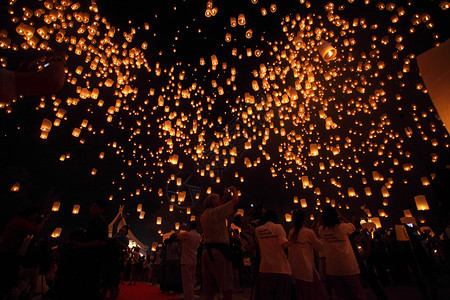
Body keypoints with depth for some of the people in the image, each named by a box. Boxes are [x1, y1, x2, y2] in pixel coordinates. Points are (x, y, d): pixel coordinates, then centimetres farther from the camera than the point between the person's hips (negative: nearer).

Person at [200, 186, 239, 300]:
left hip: (207, 251, 9)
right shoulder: (216, 212, -8)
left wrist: (225, 196, 31)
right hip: (219, 250, -9)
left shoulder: (203, 216, 16)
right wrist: (234, 190, 14)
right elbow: (235, 200, -5)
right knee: (227, 289, -4)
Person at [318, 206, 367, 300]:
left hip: (333, 270, 2)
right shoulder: (343, 227, -13)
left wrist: (324, 214, 11)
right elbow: (352, 227, 11)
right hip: (349, 268, -2)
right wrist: (340, 215, 10)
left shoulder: (323, 230, -7)